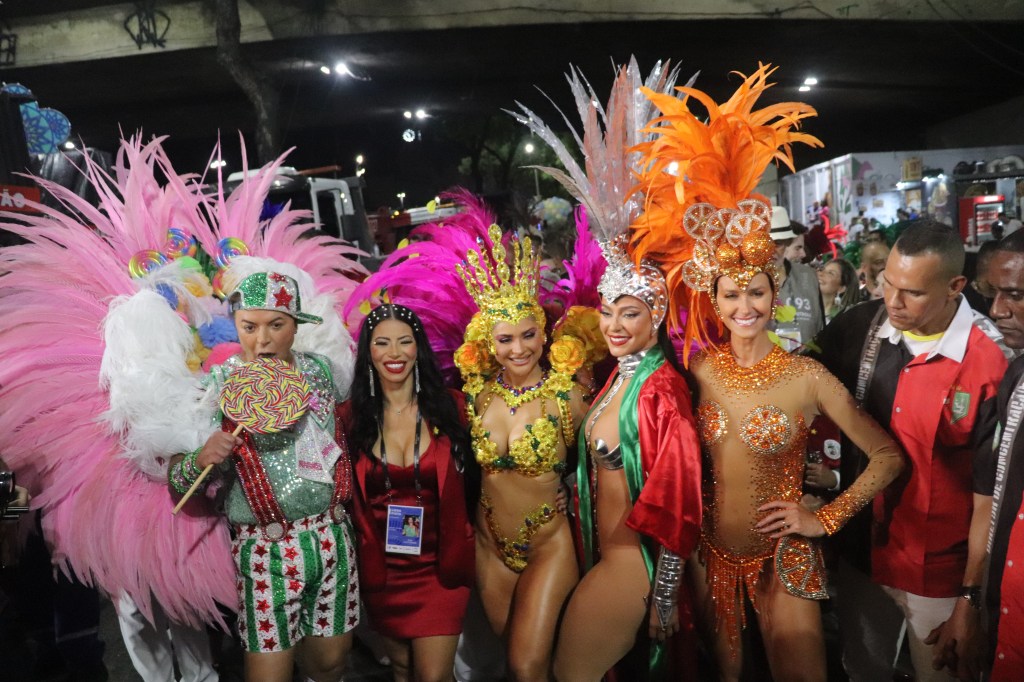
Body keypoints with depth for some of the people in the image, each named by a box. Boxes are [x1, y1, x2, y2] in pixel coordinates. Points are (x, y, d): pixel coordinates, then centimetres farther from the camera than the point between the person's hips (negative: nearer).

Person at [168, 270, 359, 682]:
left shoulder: (318, 369, 1)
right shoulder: (219, 386, -9)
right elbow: (176, 479, -10)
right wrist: (201, 460, -29)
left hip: (332, 538, 3)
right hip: (267, 550, -3)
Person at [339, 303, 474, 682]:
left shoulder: (450, 406, -7)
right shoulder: (350, 416, -4)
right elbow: (348, 494, 5)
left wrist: (461, 549, -4)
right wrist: (362, 553, 1)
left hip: (440, 567, -2)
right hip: (382, 571, 2)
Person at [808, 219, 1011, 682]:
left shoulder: (991, 363, -21)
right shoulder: (859, 327, -10)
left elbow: (990, 495, -15)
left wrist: (971, 597, -10)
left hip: (939, 573, -3)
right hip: (860, 552, 4)